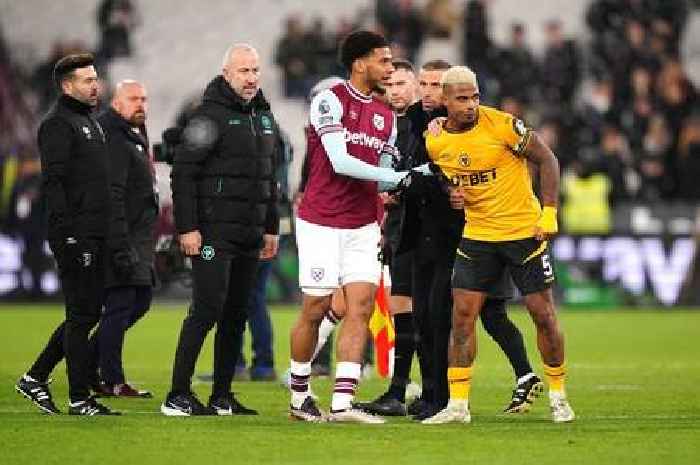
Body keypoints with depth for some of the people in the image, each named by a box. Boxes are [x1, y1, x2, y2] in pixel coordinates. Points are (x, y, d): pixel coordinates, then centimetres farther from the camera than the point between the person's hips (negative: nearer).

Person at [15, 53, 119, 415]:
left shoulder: (89, 121, 20)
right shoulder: (58, 124, -10)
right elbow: (53, 182, -17)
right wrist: (67, 233, -23)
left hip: (95, 236, 10)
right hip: (75, 236, -10)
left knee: (88, 313, 12)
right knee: (82, 315, -6)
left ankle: (35, 378, 19)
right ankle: (79, 398, -1)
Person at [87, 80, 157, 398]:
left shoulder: (133, 137, 20)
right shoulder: (114, 140, -15)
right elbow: (112, 197, -21)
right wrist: (120, 245, -26)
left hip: (137, 238, 11)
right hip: (121, 237, -11)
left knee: (141, 301, 14)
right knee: (120, 306, -7)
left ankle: (87, 360, 21)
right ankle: (111, 382, -3)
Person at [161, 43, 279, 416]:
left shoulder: (264, 116, 16)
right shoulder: (210, 115, -9)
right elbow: (183, 172, -12)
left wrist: (271, 227, 20)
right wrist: (187, 228, -17)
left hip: (250, 236, 8)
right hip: (214, 231, -8)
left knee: (236, 314, 8)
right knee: (207, 309, -12)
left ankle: (222, 397, 14)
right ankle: (178, 396, -10)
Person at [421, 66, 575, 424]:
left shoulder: (502, 125, -17)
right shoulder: (435, 141, -4)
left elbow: (546, 159, -8)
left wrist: (549, 213, -13)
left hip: (524, 230, -3)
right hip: (477, 234, 3)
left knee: (543, 314, 1)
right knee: (462, 316, -4)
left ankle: (558, 396, 18)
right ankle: (457, 405, 1)